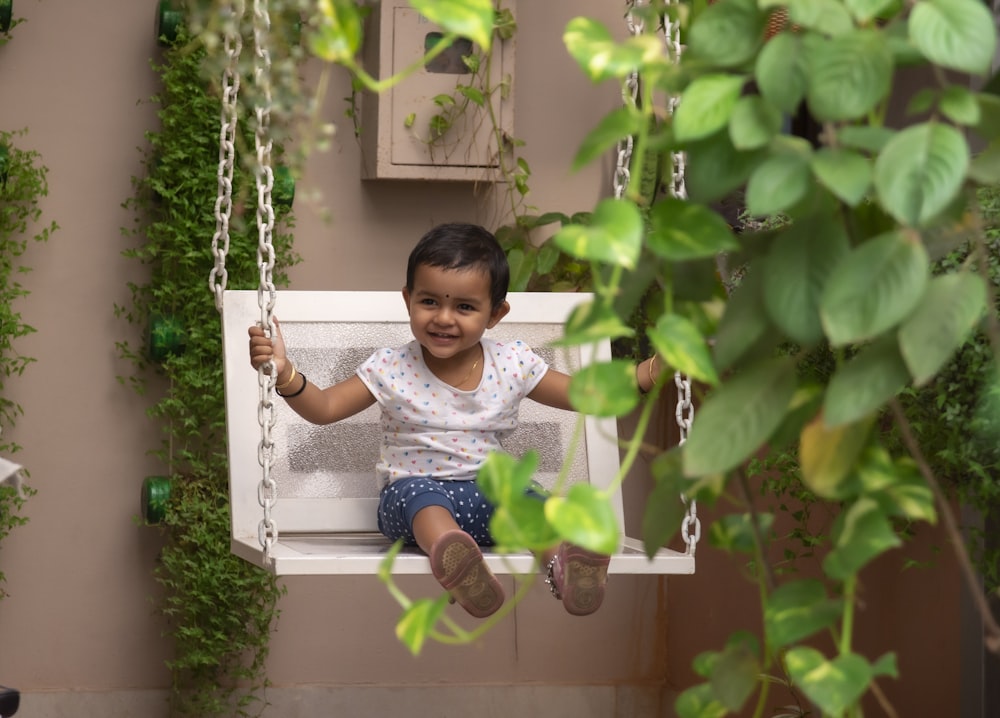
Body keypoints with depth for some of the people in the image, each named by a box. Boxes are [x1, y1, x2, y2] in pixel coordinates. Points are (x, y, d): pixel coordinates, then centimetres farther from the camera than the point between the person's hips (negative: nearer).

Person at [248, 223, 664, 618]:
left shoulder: (512, 364, 3)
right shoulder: (392, 369, -2)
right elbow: (325, 407, -1)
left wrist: (657, 367, 1)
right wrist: (285, 373, -20)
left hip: (486, 493, 2)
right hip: (411, 493, -2)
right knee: (421, 494, -36)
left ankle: (564, 567, -53)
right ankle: (450, 555, -66)